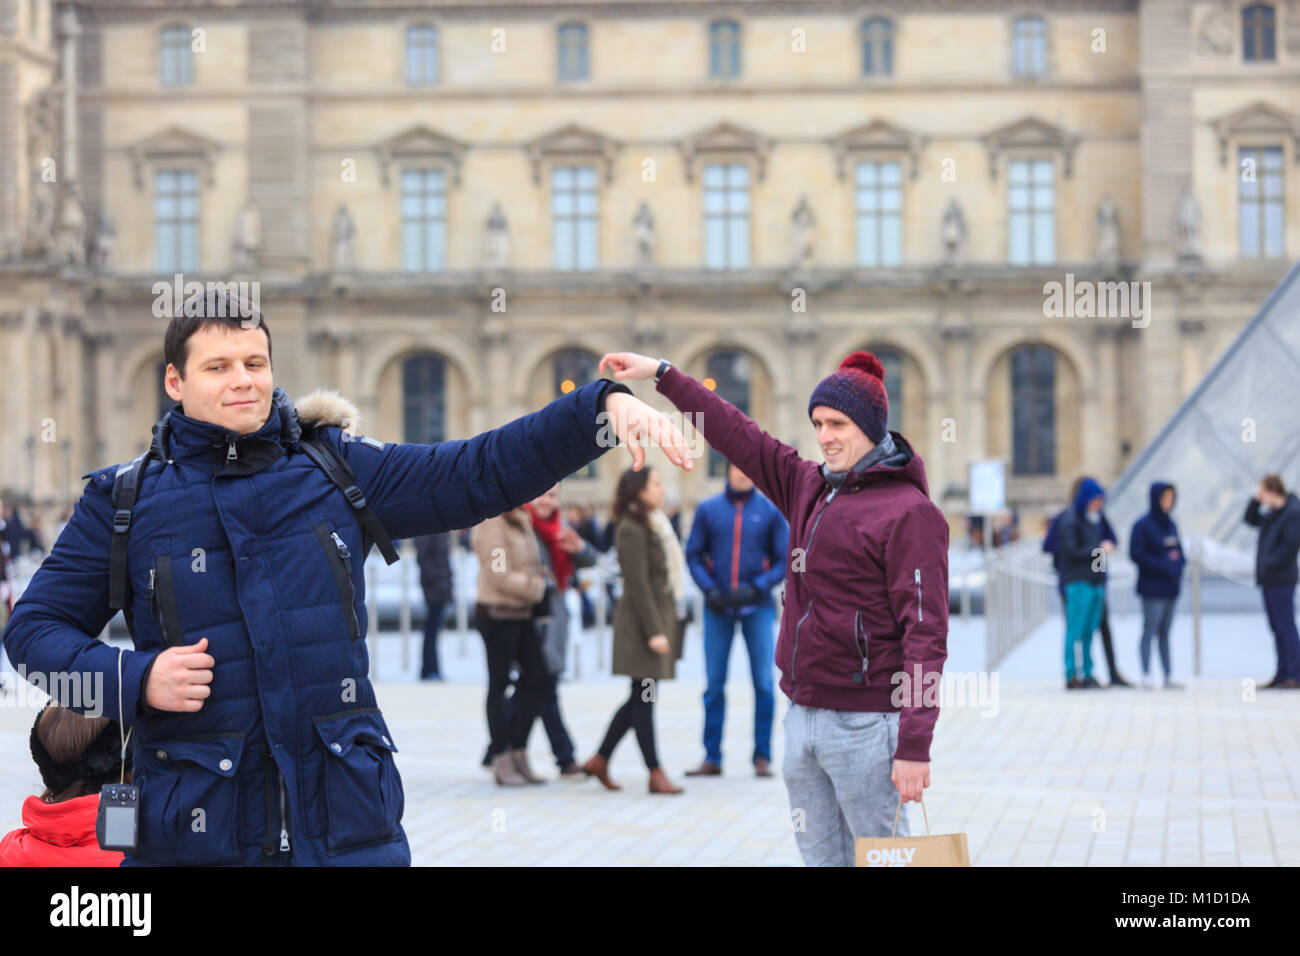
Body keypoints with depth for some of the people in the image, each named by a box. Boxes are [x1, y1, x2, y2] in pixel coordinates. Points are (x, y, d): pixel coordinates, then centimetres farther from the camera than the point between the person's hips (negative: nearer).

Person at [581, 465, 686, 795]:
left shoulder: (650, 526, 16)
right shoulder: (632, 530, -14)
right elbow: (638, 585, -18)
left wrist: (666, 625, 19)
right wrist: (653, 631, -20)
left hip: (659, 616, 10)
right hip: (642, 620, -10)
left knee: (640, 699, 12)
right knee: (643, 699, -4)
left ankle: (600, 760, 18)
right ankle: (655, 774, -1)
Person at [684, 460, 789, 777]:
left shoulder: (770, 511, 2)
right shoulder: (708, 510, 5)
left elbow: (784, 560, 2)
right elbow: (693, 554, 7)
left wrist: (757, 588, -11)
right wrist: (709, 589, -8)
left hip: (757, 607, -1)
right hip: (718, 608, 1)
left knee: (763, 683, -1)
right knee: (714, 684, 3)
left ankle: (762, 756, 7)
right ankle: (712, 757, 10)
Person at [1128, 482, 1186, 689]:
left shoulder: (1170, 524, 14)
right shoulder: (1143, 525, -8)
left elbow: (1178, 550, 20)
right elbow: (1136, 554, -14)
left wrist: (1179, 565, -1)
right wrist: (1163, 566, -17)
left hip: (1170, 587, 7)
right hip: (1152, 588, -7)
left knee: (1164, 633, 8)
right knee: (1150, 630, -7)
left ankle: (1168, 677, 9)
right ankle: (1146, 676, -6)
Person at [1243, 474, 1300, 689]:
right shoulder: (1271, 513, 14)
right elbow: (1250, 519, 27)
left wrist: (1270, 564, -17)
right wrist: (1255, 501, 11)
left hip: (1281, 580, -9)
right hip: (1268, 580, 9)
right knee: (1277, 627, 11)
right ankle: (1283, 673, 16)